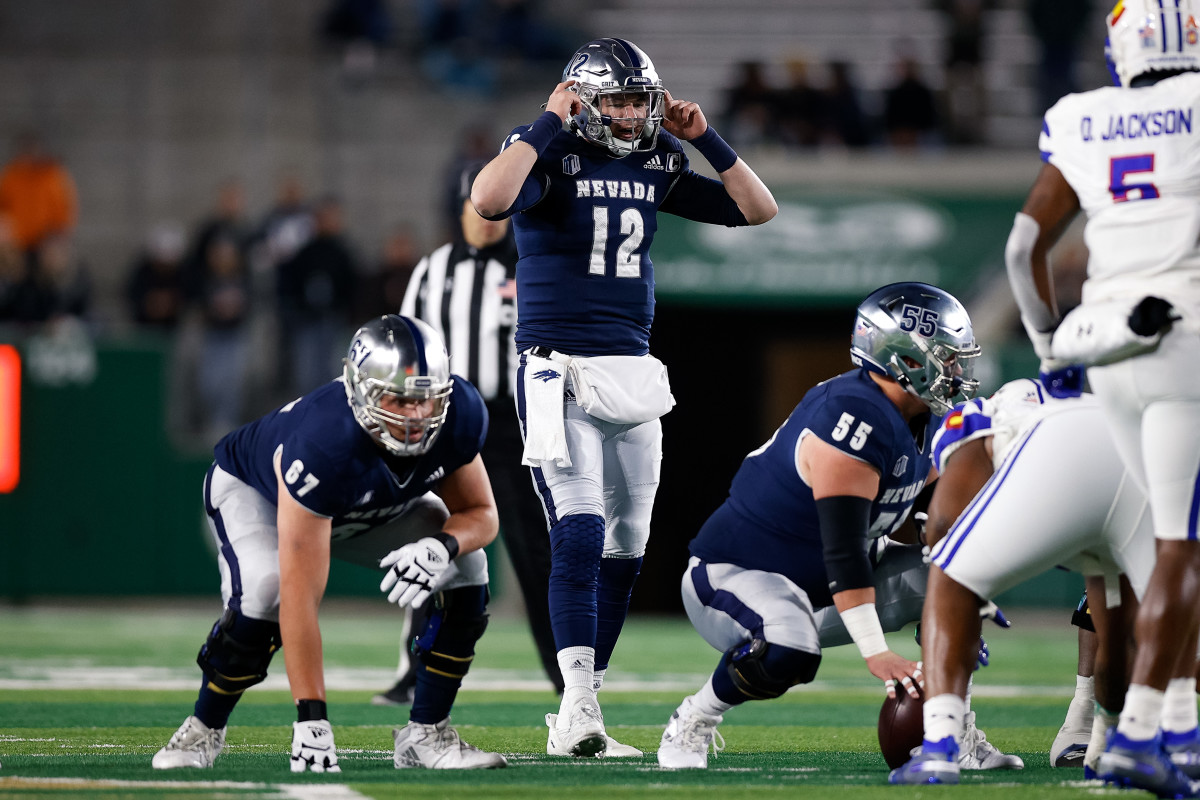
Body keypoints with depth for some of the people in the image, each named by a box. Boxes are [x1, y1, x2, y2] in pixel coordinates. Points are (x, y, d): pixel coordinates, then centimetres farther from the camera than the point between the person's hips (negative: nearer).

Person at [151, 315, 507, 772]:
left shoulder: (460, 416, -31)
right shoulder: (323, 444, -46)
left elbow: (480, 514, -14)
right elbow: (301, 596, -45)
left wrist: (442, 546, -40)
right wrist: (311, 719, -48)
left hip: (374, 508, 5)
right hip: (254, 491, -5)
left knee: (465, 568, -16)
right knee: (265, 592, -33)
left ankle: (426, 735, -5)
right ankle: (205, 728, -8)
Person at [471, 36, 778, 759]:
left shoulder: (654, 168, 10)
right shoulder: (550, 157, -7)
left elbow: (759, 209, 12)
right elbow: (489, 201, -30)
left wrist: (704, 137, 2)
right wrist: (550, 122, -22)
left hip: (633, 373, 6)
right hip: (559, 372, -6)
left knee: (625, 544, 7)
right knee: (580, 532, -18)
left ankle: (581, 712, 16)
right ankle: (579, 705, -21)